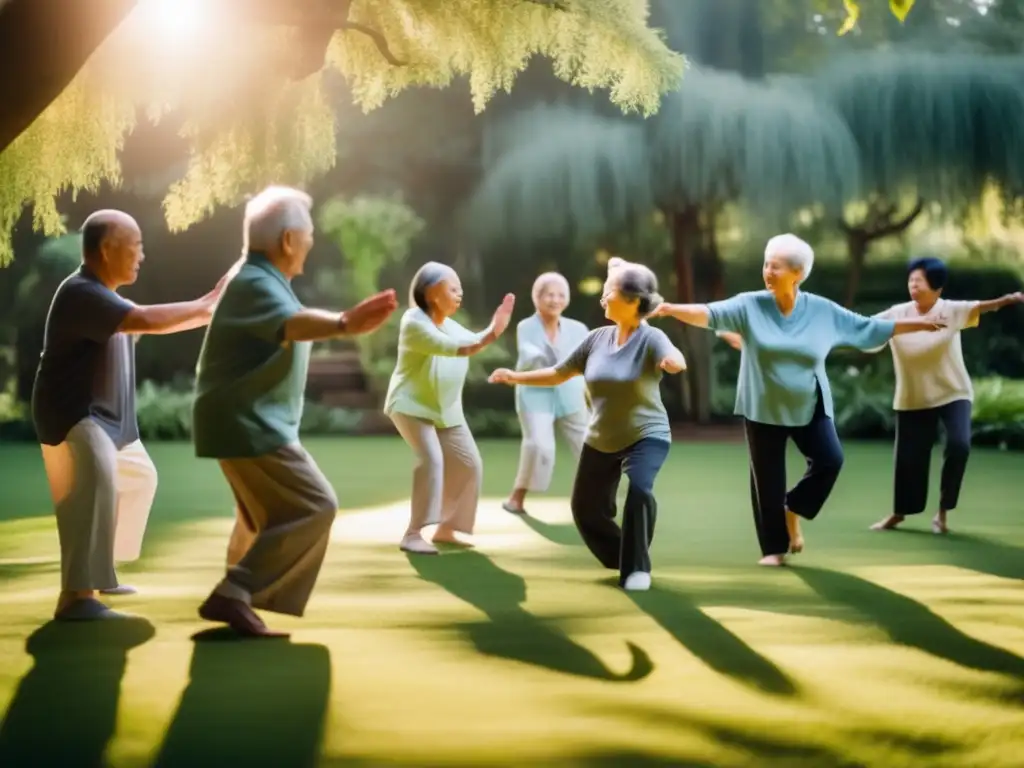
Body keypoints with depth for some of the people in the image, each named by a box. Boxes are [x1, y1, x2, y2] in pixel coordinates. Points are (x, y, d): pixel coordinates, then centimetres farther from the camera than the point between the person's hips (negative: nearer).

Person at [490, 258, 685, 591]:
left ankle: (637, 568, -13)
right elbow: (558, 374, 7)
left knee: (639, 490, -31)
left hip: (646, 436, -6)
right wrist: (515, 377, 1)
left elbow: (675, 360, -41)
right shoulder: (597, 338, -3)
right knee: (586, 508, 12)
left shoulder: (651, 338, -18)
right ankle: (622, 559, 38)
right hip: (600, 441, 6)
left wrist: (673, 362, -65)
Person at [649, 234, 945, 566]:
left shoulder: (823, 310, -4)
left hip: (810, 409, 1)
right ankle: (774, 548, 18)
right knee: (768, 480, 3)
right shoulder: (750, 305, -9)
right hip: (764, 410, -1)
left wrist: (920, 324, 4)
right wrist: (673, 309, -40)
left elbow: (870, 328, 4)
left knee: (830, 460, -14)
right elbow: (711, 314, -22)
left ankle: (793, 510, 13)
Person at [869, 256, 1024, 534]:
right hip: (913, 399, 2)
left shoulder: (951, 310, -12)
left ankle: (943, 510, -1)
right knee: (909, 456, 7)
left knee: (959, 445, -21)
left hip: (953, 393, -2)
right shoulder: (896, 314, -5)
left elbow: (980, 307, -29)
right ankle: (899, 513, 31)